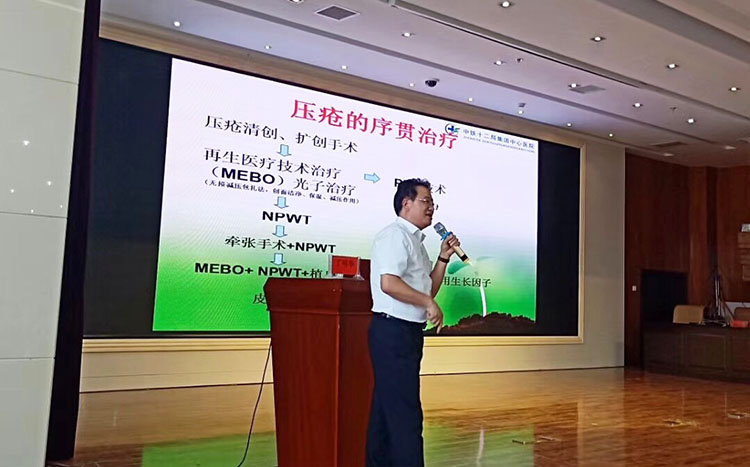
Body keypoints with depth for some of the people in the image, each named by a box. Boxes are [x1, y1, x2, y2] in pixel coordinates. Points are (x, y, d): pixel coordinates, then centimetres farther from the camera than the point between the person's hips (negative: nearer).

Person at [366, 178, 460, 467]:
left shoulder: (414, 240, 19)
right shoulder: (395, 235, -11)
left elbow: (427, 290, 20)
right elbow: (389, 283, -25)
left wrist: (443, 258, 10)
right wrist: (429, 303, -17)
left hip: (407, 332, 10)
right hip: (392, 330, -10)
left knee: (387, 408, 15)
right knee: (405, 412, -9)